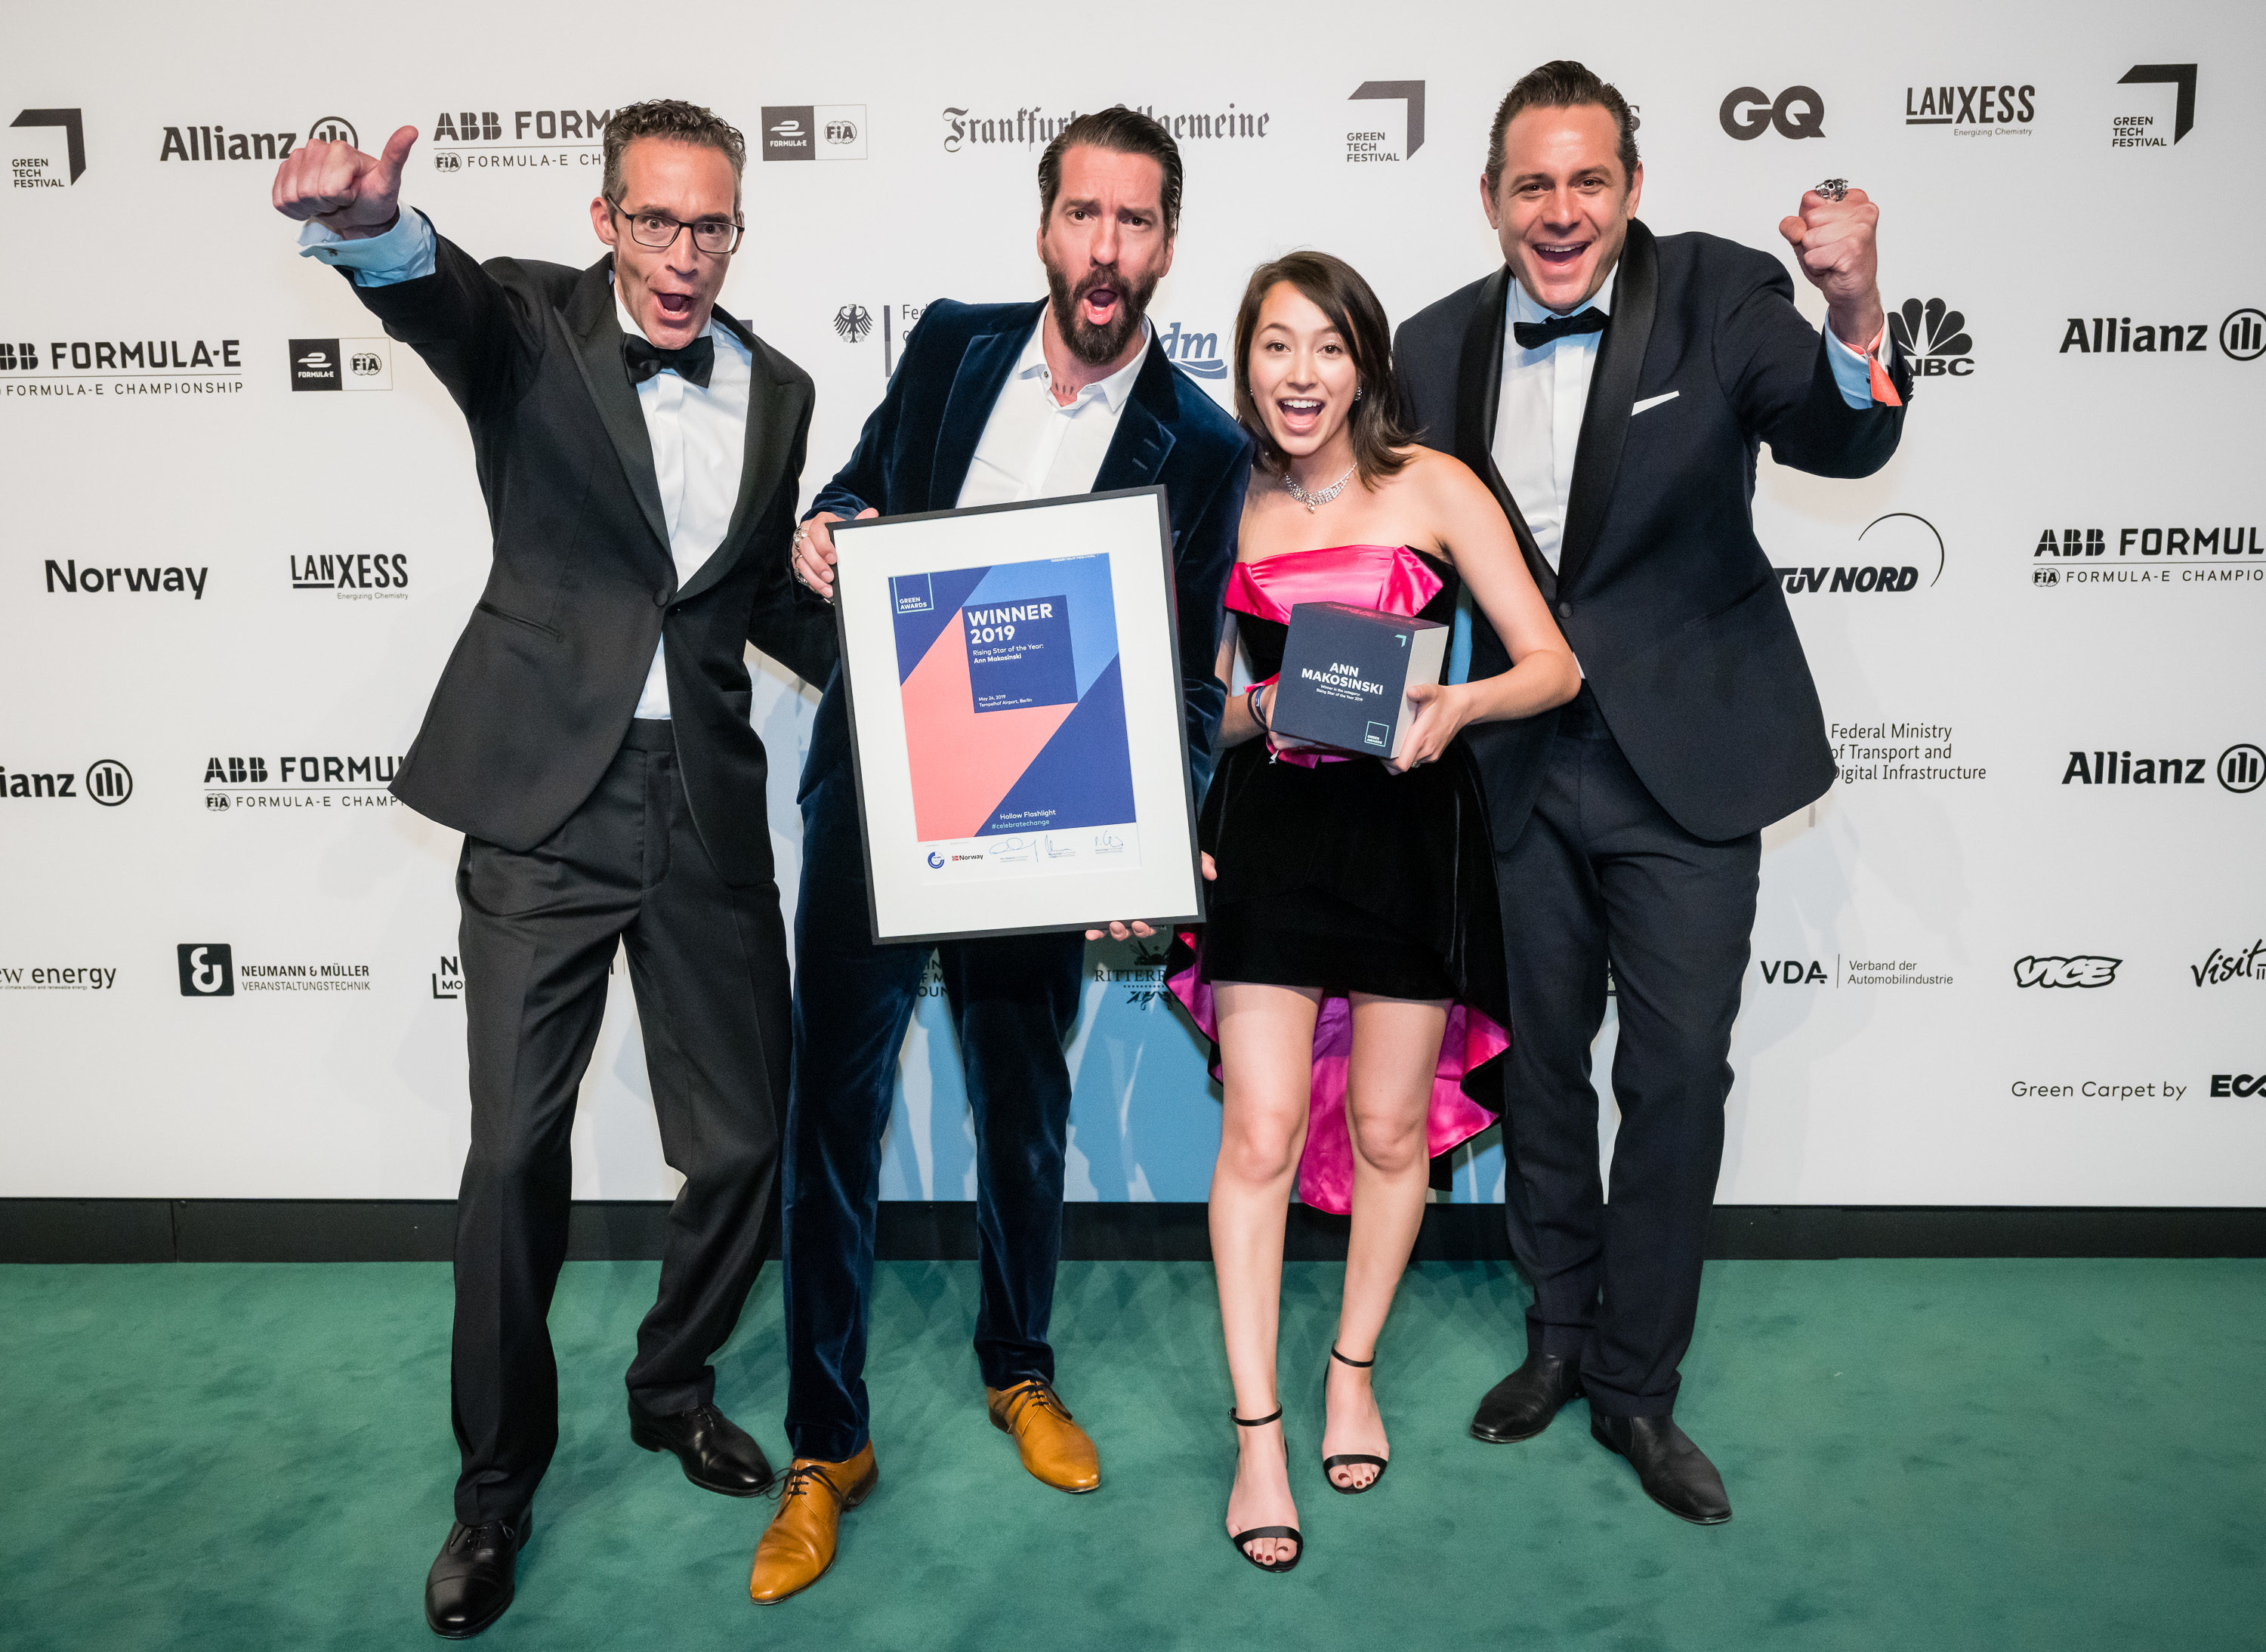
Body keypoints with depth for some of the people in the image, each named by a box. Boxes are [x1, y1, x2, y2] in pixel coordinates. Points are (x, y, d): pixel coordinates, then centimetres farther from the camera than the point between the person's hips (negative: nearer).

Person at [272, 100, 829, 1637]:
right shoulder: (531, 327, -2)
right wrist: (371, 223, -49)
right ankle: (499, 1478, 24)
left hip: (710, 807, 4)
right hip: (546, 797, -3)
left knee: (744, 1139, 9)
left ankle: (673, 1384, 37)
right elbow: (437, 291, -27)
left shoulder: (776, 389, 9)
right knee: (516, 1153, 1)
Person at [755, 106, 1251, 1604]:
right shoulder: (952, 345, 3)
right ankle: (828, 1447, 20)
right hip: (874, 790, 2)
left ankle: (1020, 1371, 40)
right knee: (834, 1111, 3)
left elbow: (1189, 676, -4)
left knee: (1027, 1106, 14)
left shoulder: (1201, 446, -5)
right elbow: (863, 485, 16)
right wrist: (828, 529, -9)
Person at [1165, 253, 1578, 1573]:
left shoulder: (1432, 488, -1)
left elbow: (1553, 665, -4)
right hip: (1271, 827, 1)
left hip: (1411, 829, -1)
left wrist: (1458, 704, -23)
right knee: (1261, 1135, -5)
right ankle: (1257, 1431, 9)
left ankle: (1354, 1366, 33)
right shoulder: (1232, 504, 6)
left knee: (1391, 1132, 9)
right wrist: (1256, 712, -9)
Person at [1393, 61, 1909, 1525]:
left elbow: (1842, 445, -20)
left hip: (1685, 757, -3)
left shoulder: (1719, 294, -8)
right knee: (1541, 1059, 15)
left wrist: (1857, 318, -40)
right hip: (1523, 761, 3)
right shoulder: (1441, 346, 1)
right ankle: (1563, 1332, 36)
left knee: (1678, 1074, 2)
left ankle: (1637, 1387, 22)